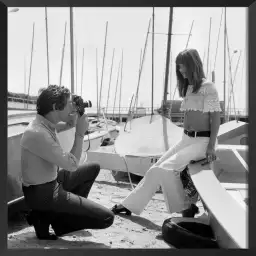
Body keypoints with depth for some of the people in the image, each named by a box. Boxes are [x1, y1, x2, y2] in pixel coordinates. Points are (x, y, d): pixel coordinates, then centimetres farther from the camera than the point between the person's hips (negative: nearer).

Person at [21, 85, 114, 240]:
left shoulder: (46, 123, -2)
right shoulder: (38, 133, -29)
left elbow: (68, 124, 22)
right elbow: (72, 165, -24)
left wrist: (73, 119, -1)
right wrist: (80, 133, -18)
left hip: (53, 181, 9)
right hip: (42, 193, -9)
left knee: (93, 168, 22)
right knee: (106, 218, -11)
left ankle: (73, 206, 16)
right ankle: (46, 217, -2)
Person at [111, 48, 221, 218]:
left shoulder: (208, 87, -8)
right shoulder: (188, 88, 15)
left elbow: (216, 118, -11)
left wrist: (211, 147, -17)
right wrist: (185, 139, 9)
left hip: (203, 141, -7)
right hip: (187, 139, 8)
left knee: (166, 168, -21)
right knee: (156, 169, 0)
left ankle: (185, 207, -3)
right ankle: (130, 205, 7)